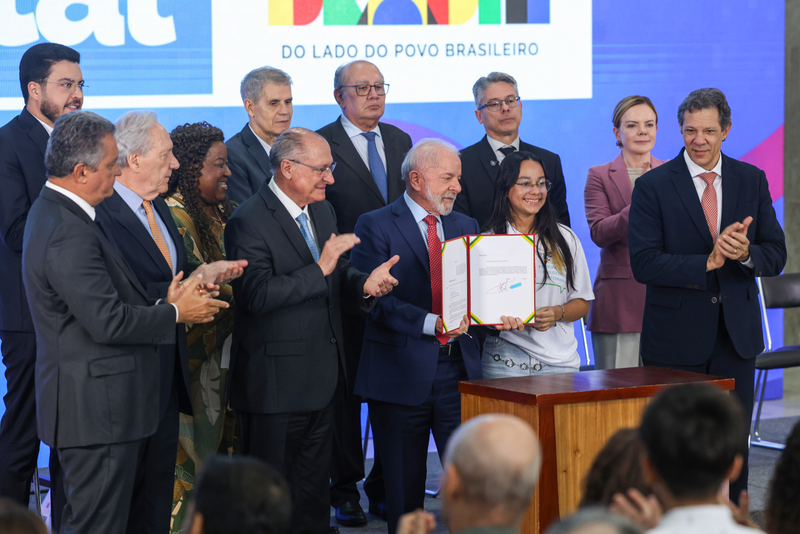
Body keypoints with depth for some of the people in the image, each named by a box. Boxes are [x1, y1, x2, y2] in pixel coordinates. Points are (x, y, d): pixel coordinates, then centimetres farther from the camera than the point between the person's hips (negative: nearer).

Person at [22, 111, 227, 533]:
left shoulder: (54, 211, 13)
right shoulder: (68, 234, -22)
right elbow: (108, 322, -23)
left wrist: (164, 303, 5)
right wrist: (175, 313, -9)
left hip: (100, 404, 11)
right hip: (96, 409, -11)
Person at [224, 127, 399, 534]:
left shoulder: (322, 211, 11)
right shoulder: (249, 222, -16)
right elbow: (257, 295, -26)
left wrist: (364, 284, -6)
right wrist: (320, 268, -29)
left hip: (321, 378, 8)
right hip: (275, 383, -8)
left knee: (315, 489, 16)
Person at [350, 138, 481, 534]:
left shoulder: (466, 227, 15)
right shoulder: (375, 226, -3)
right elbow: (376, 300, -13)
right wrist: (430, 323, -24)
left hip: (458, 367, 4)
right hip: (402, 373, -4)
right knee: (404, 490, 5)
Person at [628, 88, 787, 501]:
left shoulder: (752, 180, 7)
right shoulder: (653, 186, -3)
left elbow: (776, 255, 6)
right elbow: (643, 264, -12)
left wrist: (745, 253, -16)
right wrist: (709, 262, -20)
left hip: (736, 332, 3)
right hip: (677, 338, -3)